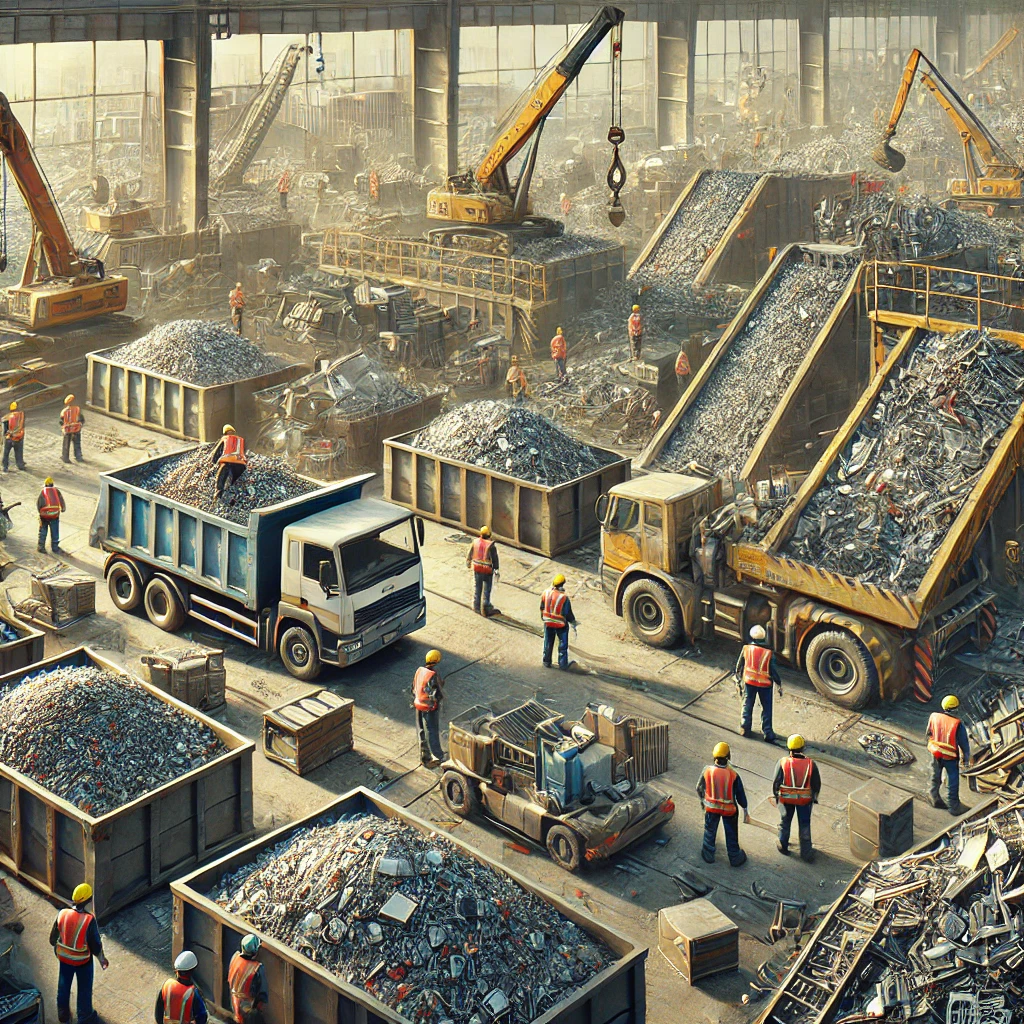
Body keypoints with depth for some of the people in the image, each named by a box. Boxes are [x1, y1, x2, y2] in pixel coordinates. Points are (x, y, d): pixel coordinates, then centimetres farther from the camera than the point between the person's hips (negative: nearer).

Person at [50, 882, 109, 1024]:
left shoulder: (62, 914, -18)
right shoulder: (89, 920, -30)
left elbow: (53, 938, -4)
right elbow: (95, 945, -19)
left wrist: (57, 949, 17)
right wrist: (102, 959, 0)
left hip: (64, 957, 4)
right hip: (83, 960, -4)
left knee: (64, 985, 26)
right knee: (84, 988, 19)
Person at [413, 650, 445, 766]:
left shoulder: (419, 671, -3)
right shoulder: (434, 675, -25)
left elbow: (414, 688, 8)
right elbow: (438, 694, -24)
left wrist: (414, 702, 19)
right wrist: (442, 685, -6)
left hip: (418, 705, 6)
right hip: (429, 708, -6)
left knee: (421, 731, 17)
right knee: (432, 732, 4)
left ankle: (424, 755, 28)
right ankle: (438, 756, 14)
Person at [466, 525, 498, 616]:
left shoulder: (475, 542, -4)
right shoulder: (491, 545, -16)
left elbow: (469, 554, 8)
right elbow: (495, 559, -14)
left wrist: (468, 563, 25)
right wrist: (496, 570, -6)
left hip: (477, 569, 3)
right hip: (487, 570, -3)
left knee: (477, 588, 16)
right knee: (487, 590, 9)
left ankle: (476, 607, 24)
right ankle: (485, 606, 11)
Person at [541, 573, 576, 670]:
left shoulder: (546, 593, -12)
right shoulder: (564, 598, -25)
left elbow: (542, 607, 2)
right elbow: (568, 613, -16)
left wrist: (543, 617, 20)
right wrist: (573, 621, 3)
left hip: (548, 622, 4)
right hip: (560, 624, -4)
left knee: (548, 642, 18)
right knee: (563, 644, 11)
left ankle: (547, 662, 27)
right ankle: (562, 664, 14)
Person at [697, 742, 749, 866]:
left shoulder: (707, 771, -18)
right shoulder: (733, 774, -22)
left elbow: (699, 788, -3)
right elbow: (740, 794, -12)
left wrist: (702, 800, 18)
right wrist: (745, 811, 2)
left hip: (711, 807, 1)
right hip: (729, 809, -1)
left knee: (710, 831, 23)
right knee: (731, 834, 18)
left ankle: (708, 856, 38)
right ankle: (735, 858, 34)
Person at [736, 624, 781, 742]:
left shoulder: (746, 648, -7)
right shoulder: (768, 653, -12)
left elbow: (739, 665, 4)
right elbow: (773, 670, -8)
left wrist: (738, 676, 21)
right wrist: (779, 684, 2)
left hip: (749, 681, 1)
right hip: (765, 684, -1)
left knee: (747, 705, 16)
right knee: (766, 708, 9)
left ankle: (744, 729, 20)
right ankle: (767, 733, 9)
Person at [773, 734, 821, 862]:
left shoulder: (782, 763, -19)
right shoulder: (811, 764, -14)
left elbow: (776, 782, -12)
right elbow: (817, 784, -5)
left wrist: (776, 796, 6)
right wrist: (814, 797, 13)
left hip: (786, 798, 0)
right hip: (805, 799, 0)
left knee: (785, 821, 22)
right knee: (805, 825, 16)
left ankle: (783, 845, 40)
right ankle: (806, 851, 22)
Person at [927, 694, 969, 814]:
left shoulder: (934, 717, -9)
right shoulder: (957, 723, -22)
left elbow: (929, 734, 6)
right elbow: (964, 742, -13)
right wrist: (966, 758, -1)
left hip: (936, 754, 4)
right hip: (950, 757, -4)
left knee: (935, 777, 22)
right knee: (952, 782, 9)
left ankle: (935, 798, 36)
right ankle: (954, 807, 18)